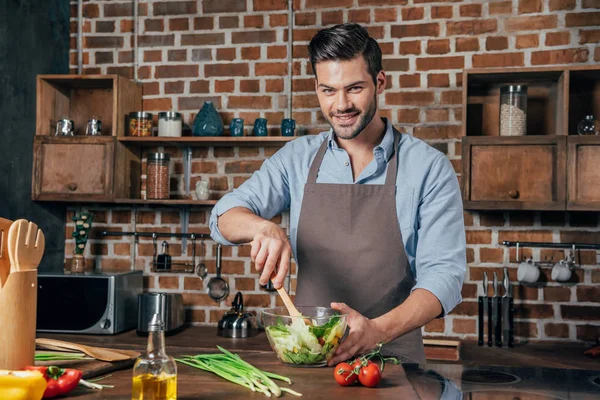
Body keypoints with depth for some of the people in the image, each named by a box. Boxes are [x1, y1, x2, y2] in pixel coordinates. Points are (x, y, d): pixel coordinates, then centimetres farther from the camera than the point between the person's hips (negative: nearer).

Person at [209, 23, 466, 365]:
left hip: (389, 359, -2)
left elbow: (443, 275, -6)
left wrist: (377, 330, -23)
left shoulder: (429, 167, -2)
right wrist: (264, 227, -20)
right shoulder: (297, 158, 8)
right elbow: (225, 217, 3)